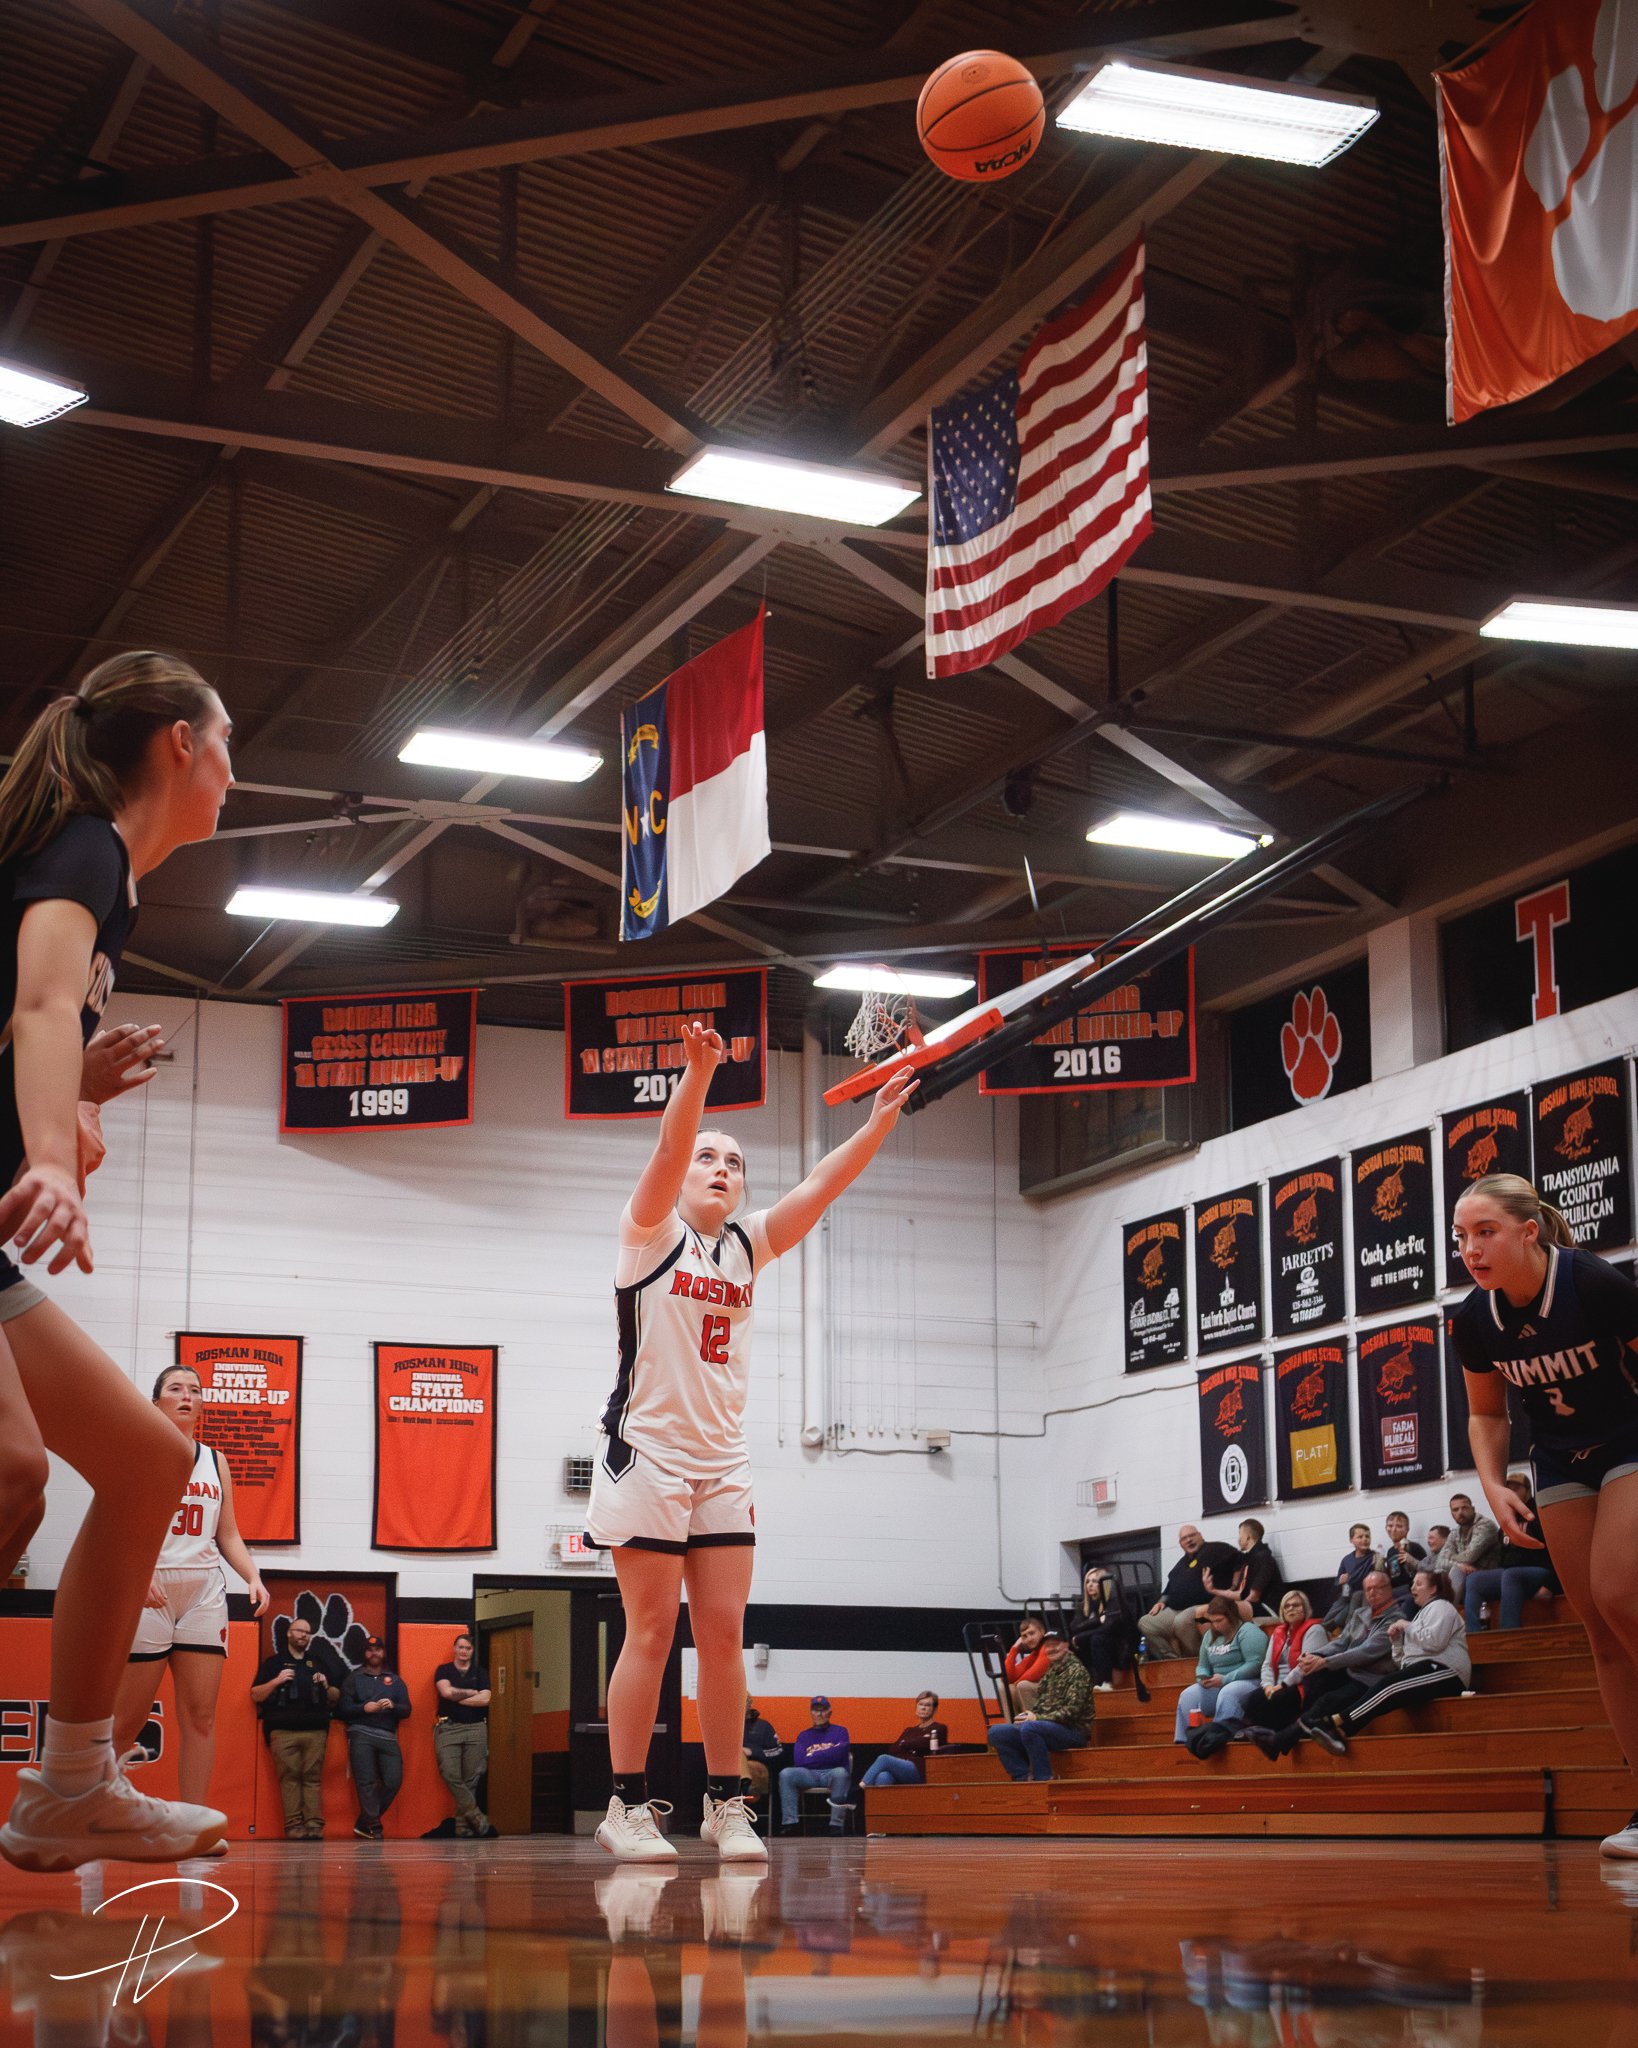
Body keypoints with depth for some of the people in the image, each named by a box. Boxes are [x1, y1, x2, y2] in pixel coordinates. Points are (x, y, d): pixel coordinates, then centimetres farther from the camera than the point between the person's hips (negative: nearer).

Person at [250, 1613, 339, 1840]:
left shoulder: (318, 1664, 24)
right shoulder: (273, 1663, 15)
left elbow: (336, 1698, 24)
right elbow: (255, 1695, 8)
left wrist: (326, 1686, 4)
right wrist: (277, 1681, -6)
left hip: (315, 1730, 2)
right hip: (283, 1732, -2)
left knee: (313, 1778, -6)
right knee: (289, 1777, -10)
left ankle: (314, 1825, -11)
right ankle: (293, 1826, -12)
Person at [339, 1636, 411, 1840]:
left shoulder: (395, 1680, 20)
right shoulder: (354, 1678, 14)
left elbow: (406, 1710, 11)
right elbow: (344, 1708, 4)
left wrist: (393, 1706, -9)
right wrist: (363, 1708, -13)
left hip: (388, 1737, 3)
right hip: (361, 1734, -3)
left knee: (393, 1781, -8)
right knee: (366, 1782, -11)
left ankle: (364, 1823, 2)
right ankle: (373, 1826, -7)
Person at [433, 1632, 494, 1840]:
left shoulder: (480, 1673, 13)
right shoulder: (443, 1671, 10)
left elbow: (485, 1699, -2)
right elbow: (446, 1691, -9)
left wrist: (457, 1697, -4)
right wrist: (471, 1693, 0)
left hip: (475, 1729, 1)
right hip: (448, 1727, -1)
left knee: (471, 1779, -2)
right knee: (450, 1774, -15)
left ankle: (463, 1825, 2)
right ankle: (477, 1817, -10)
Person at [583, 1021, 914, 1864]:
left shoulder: (748, 1246, 13)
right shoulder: (650, 1232, -1)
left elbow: (821, 1186, 1)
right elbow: (668, 1150, -19)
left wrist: (880, 1121, -12)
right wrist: (698, 1074, -35)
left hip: (722, 1463, 5)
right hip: (648, 1454, -5)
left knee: (723, 1633, 3)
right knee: (652, 1633, -5)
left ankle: (726, 1804, 9)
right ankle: (627, 1806, 2)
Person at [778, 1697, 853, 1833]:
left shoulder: (839, 1731, 13)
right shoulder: (804, 1735, 19)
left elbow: (839, 1755, -7)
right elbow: (799, 1761, 2)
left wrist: (813, 1757, 0)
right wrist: (828, 1753, -1)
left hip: (832, 1773, -2)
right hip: (809, 1775, 2)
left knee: (841, 1773, -38)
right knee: (786, 1774, -26)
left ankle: (836, 1826, -39)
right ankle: (790, 1825, -30)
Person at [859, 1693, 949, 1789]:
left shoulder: (939, 1729, 12)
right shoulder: (909, 1731, 27)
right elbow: (892, 1751, 15)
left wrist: (904, 1744, 9)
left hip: (920, 1773, -4)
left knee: (884, 1759, -28)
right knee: (883, 1777, -33)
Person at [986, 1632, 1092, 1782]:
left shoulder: (1076, 1670, -6)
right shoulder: (1050, 1672, 18)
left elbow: (1072, 1711, -16)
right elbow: (1039, 1706, 20)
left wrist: (1037, 1718, -17)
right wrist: (1028, 1715, -3)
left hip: (1074, 1731, -8)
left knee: (1029, 1728, -35)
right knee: (996, 1732, -3)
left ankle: (1043, 1778, -25)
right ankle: (1023, 1777, -9)